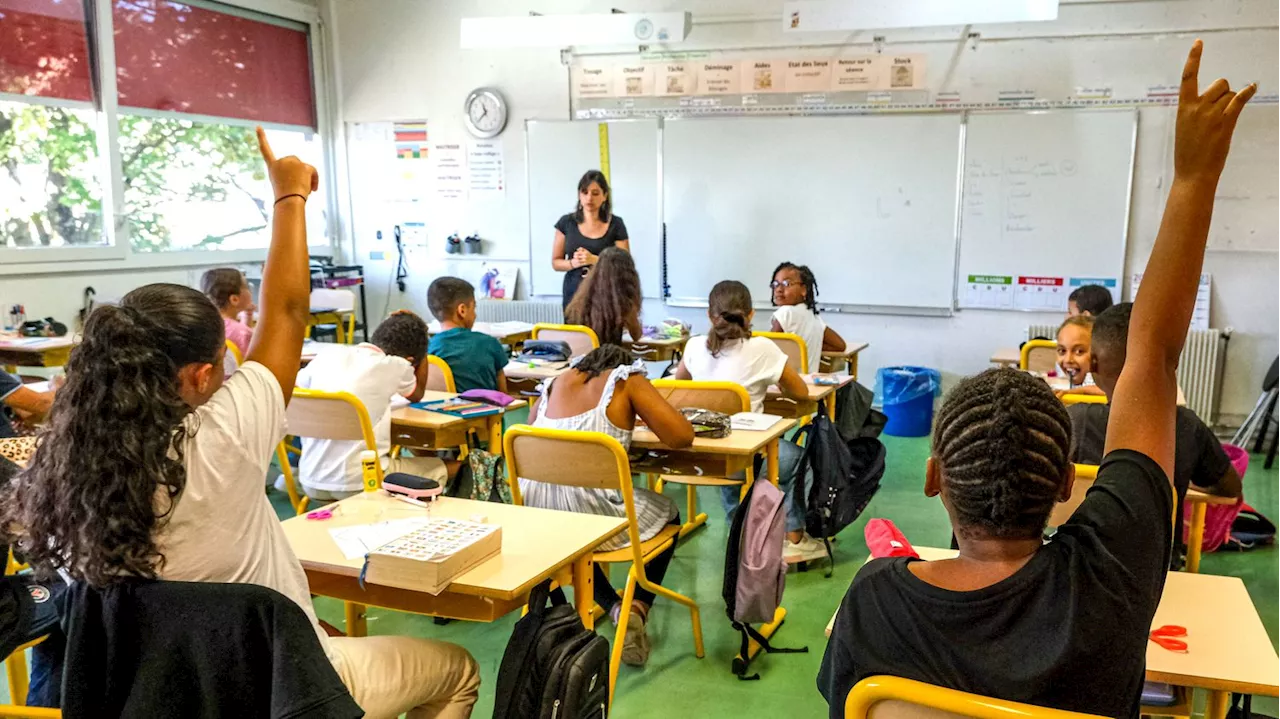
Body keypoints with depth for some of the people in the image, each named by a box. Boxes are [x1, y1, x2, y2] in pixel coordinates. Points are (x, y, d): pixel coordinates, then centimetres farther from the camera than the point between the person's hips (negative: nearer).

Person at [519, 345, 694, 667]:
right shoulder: (627, 380, 6)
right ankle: (638, 606, 11)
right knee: (668, 514, 28)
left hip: (535, 517, 4)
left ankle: (613, 606, 26)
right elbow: (682, 436, 0)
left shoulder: (558, 382, 19)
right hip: (593, 515, -4)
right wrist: (643, 413, 19)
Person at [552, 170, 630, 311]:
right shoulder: (567, 222, 5)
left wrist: (594, 260, -18)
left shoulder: (615, 224, -1)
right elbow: (556, 262, 9)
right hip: (574, 294, 2)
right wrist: (573, 263, -12)